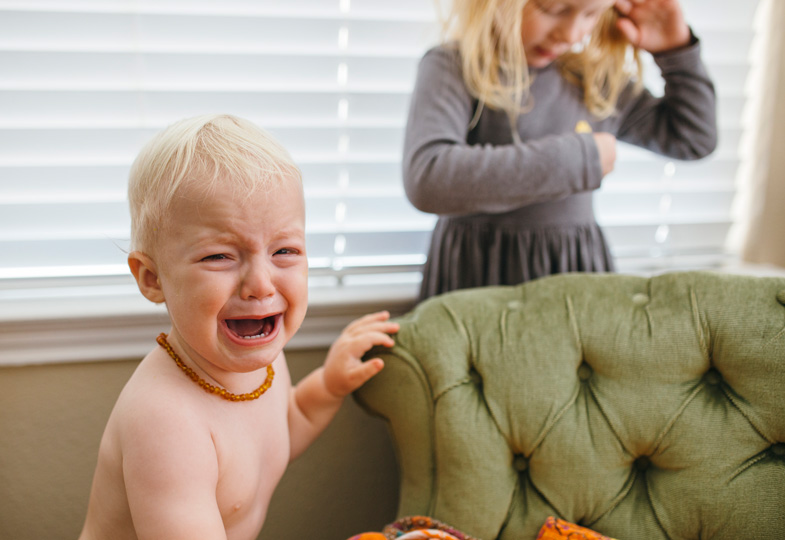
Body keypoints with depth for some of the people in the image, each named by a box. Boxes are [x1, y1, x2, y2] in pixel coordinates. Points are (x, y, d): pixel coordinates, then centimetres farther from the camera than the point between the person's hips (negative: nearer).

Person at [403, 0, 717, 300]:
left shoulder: (597, 81, 10)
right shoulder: (451, 67, -7)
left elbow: (695, 138, 25)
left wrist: (677, 51, 8)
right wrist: (576, 158, -19)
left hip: (579, 270, 5)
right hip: (480, 272, -5)